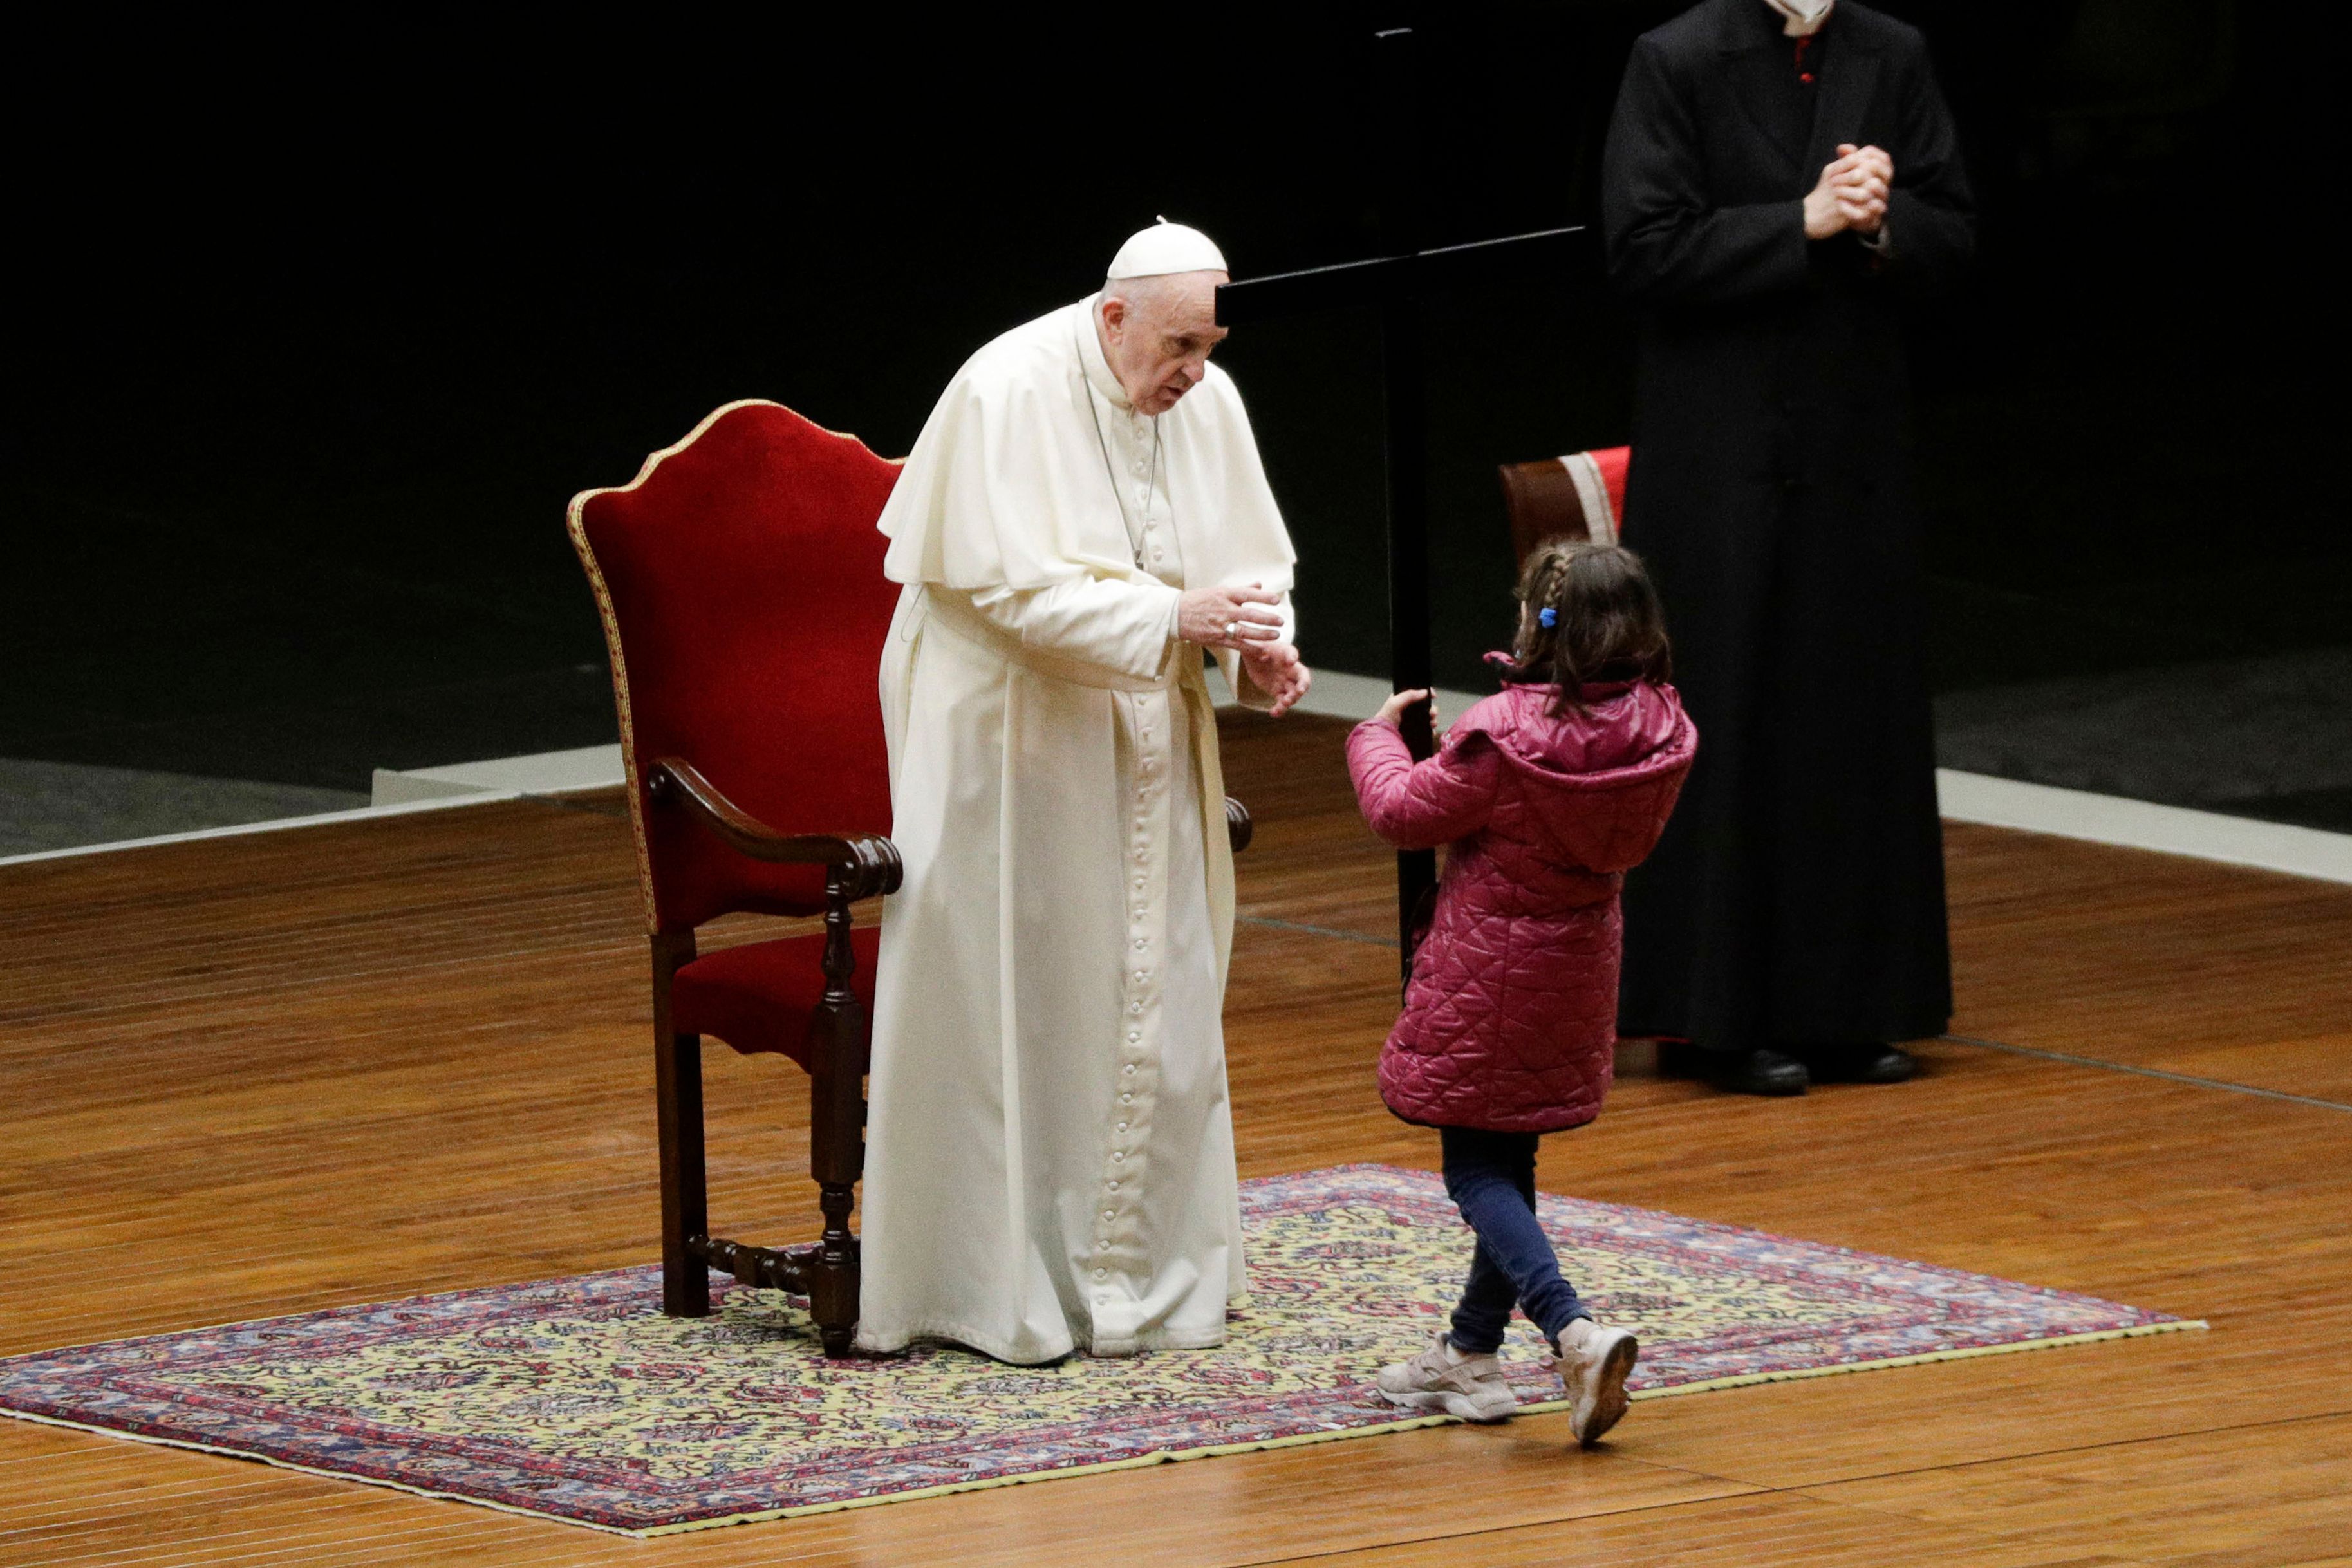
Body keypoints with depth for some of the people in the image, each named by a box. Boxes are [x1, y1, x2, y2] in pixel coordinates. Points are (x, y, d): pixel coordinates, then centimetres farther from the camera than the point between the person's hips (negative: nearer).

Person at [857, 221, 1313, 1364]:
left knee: (1157, 1001, 10)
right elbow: (1014, 588, -23)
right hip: (1008, 743, -6)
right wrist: (1170, 617, -30)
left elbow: (1251, 559, 7)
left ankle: (1143, 1265, 20)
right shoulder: (1008, 394, -19)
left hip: (1142, 747, 6)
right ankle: (998, 1283, 5)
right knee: (1007, 1009, -2)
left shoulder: (1206, 401, 0)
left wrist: (1260, 647, -14)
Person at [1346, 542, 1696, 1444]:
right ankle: (1472, 1352, 28)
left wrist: (1379, 737, 8)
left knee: (1476, 1169, -2)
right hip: (1576, 971, 7)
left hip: (1488, 979, -7)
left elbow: (1403, 813, -11)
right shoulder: (1658, 731, -6)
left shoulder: (1506, 737, -24)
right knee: (1509, 1160, 19)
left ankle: (1574, 1331, -23)